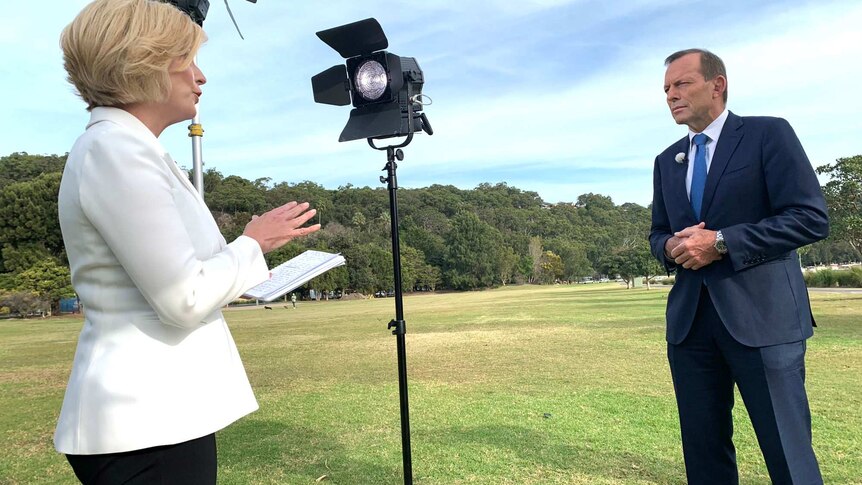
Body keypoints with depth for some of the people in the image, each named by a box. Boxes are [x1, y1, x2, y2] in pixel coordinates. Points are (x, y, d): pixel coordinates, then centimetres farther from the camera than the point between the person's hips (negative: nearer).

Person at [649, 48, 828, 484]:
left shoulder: (768, 134, 0)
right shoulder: (667, 161, 17)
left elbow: (811, 217, -9)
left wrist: (720, 242, -16)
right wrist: (671, 247, -4)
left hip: (762, 316, -5)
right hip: (689, 320, 6)